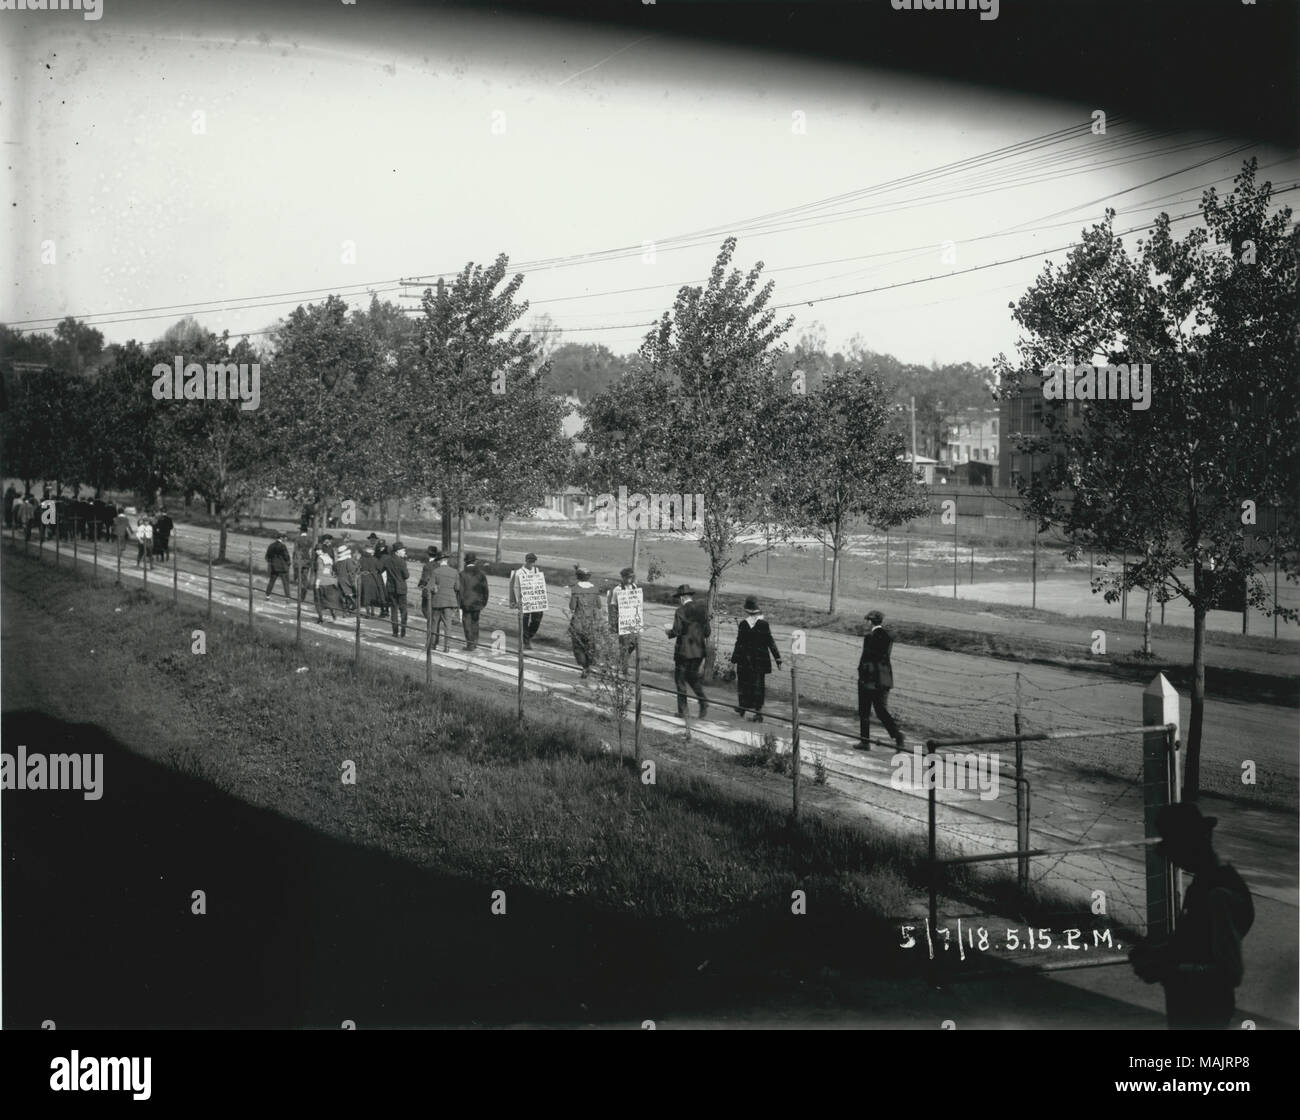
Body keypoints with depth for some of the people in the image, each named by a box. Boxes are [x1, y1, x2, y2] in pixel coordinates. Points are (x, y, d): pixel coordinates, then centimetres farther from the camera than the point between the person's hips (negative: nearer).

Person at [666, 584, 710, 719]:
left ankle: (682, 710, 5)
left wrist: (669, 630, 6)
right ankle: (703, 701, 0)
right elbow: (707, 632, 5)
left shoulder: (681, 611, -12)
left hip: (684, 651, -6)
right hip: (699, 651, 6)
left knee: (680, 679, 5)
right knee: (692, 676, 19)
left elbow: (676, 631, -15)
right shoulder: (702, 610, 4)